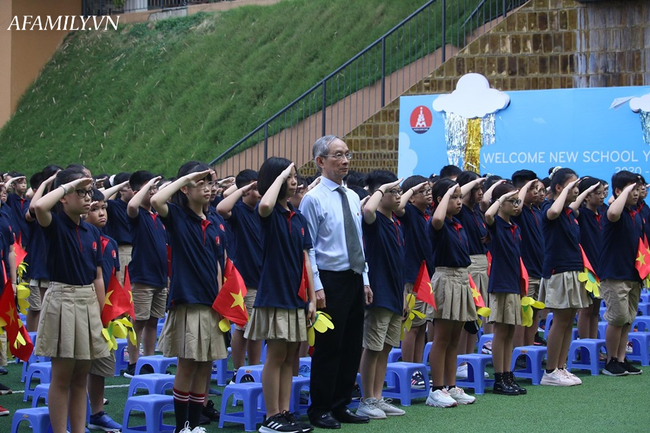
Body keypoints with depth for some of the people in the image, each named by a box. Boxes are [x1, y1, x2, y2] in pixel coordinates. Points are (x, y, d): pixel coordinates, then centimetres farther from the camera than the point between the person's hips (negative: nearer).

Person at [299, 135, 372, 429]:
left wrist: (365, 280, 12)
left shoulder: (353, 198, 12)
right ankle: (320, 410, 9)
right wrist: (316, 287, -17)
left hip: (355, 280, 7)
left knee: (352, 347, 10)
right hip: (330, 280, -7)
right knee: (328, 347, -2)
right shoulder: (313, 199, -10)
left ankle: (340, 407, 21)